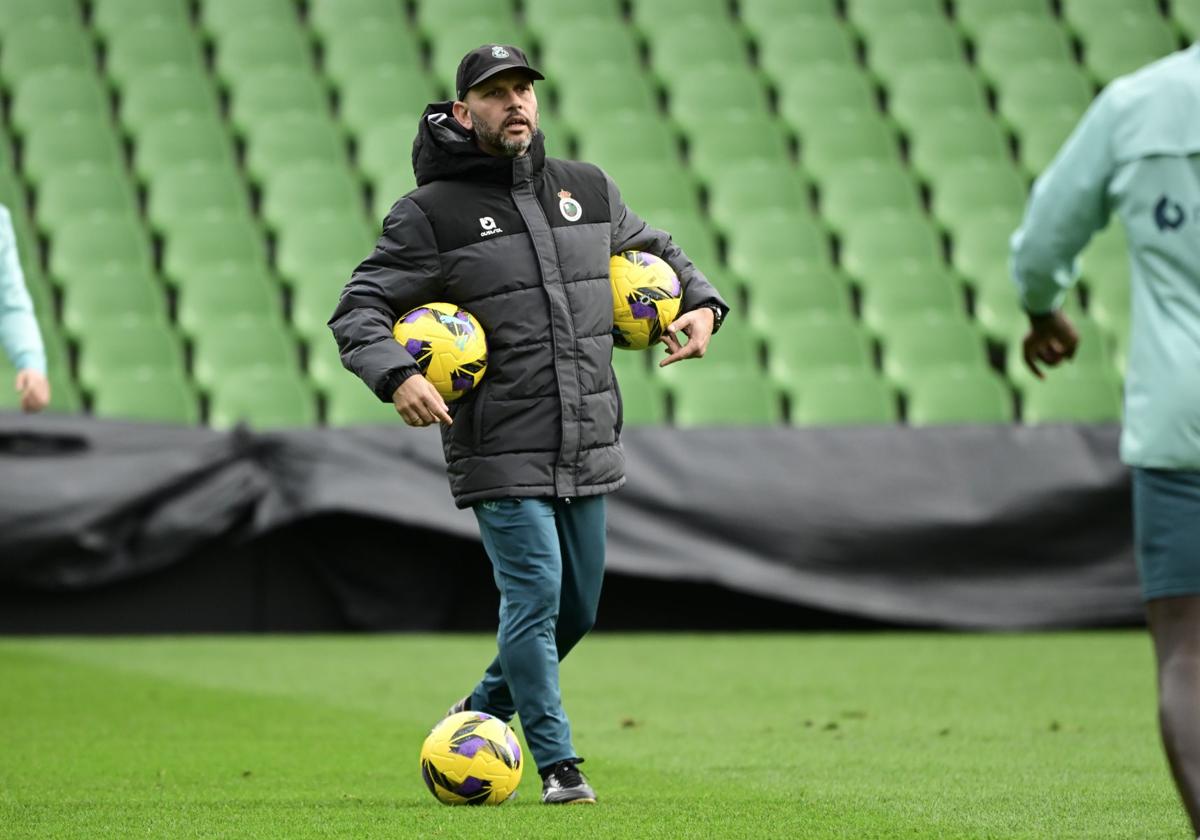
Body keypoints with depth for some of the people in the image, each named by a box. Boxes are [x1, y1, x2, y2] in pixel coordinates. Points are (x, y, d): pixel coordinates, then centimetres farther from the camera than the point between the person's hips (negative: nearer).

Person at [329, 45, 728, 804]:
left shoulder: (588, 190, 9)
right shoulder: (432, 214, -5)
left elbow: (656, 250, 26)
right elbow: (359, 310, -6)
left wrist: (702, 304, 7)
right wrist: (396, 376, -24)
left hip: (588, 451, 6)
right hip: (500, 455, -6)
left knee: (577, 608, 12)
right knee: (535, 595, -12)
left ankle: (484, 712, 34)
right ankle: (558, 764, -1)